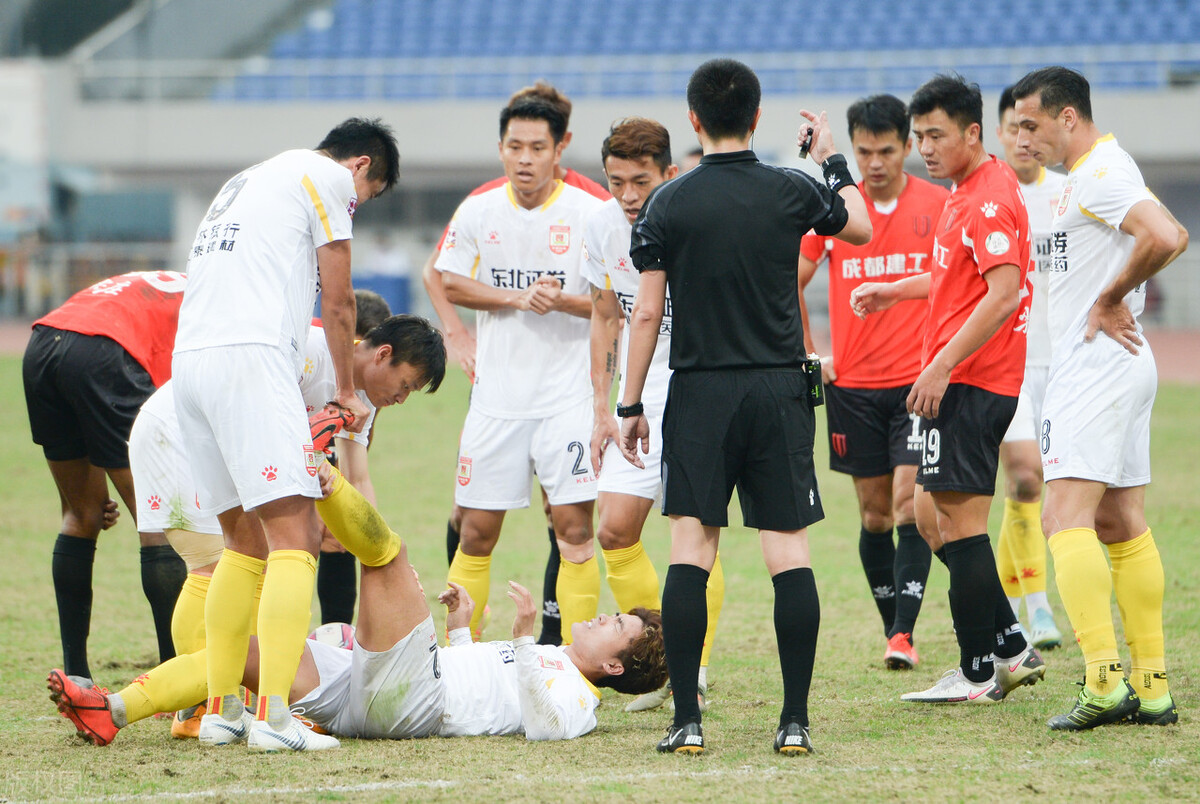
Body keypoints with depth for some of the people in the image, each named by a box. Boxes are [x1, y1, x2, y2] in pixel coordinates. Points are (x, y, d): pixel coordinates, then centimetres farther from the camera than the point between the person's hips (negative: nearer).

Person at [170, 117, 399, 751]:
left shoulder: (248, 181, 31)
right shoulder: (327, 177, 6)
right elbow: (337, 304, 8)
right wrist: (346, 392, 22)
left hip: (188, 361, 9)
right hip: (250, 357, -9)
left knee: (246, 543, 18)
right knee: (295, 541, -11)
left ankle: (220, 709, 16)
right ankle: (273, 715, -23)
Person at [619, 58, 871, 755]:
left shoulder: (667, 204, -3)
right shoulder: (792, 193, 0)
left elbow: (647, 312, -2)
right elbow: (860, 228, 19)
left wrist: (632, 405, 6)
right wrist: (834, 160, 33)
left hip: (700, 392, -1)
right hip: (780, 387, 1)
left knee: (691, 552, 0)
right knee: (790, 554, 2)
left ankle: (687, 719, -5)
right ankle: (795, 719, -1)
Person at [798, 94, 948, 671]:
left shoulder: (939, 206, -2)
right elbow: (788, 283, 12)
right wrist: (809, 355, 7)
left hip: (919, 380, -2)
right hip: (852, 383, 2)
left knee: (909, 504, -12)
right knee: (874, 512, 7)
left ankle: (903, 634, -15)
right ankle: (892, 627, 19)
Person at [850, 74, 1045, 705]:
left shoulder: (989, 198, -15)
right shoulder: (965, 195, 17)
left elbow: (1004, 293, -25)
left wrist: (943, 366, -25)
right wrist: (898, 291, 28)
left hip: (971, 380, -11)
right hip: (962, 382, 11)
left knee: (959, 520, -7)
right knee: (932, 516, 13)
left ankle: (979, 674, -3)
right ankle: (1011, 649, 16)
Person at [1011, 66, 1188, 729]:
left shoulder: (1100, 173, -14)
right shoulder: (1093, 173, 18)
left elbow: (1166, 238, -30)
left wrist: (1109, 300, -17)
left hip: (1096, 369, -11)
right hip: (1118, 369, 11)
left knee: (1066, 517, -15)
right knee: (1120, 526, 10)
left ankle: (1104, 681, -23)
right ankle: (1151, 687, 10)